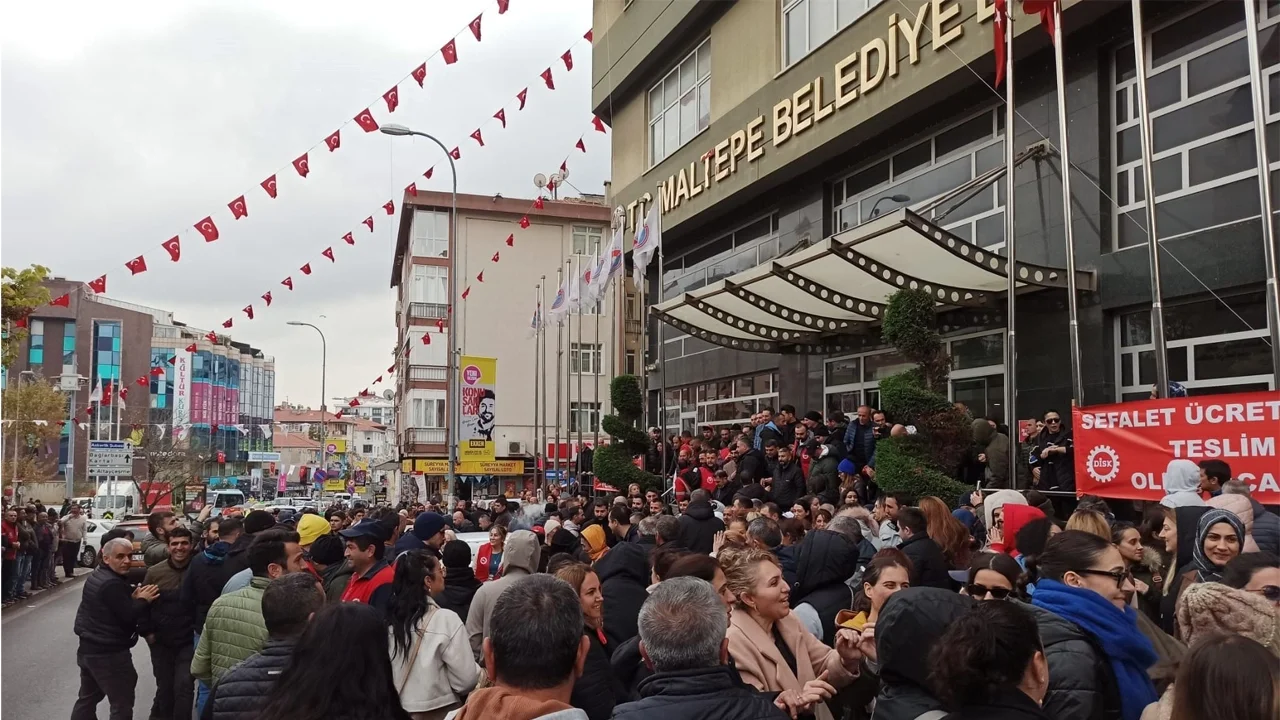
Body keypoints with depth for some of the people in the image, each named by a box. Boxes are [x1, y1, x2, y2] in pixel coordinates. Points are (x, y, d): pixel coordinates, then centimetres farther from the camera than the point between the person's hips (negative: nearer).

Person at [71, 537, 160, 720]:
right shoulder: (112, 584, -23)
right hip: (109, 654, -11)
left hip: (89, 648, 11)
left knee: (87, 699, 23)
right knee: (122, 705, -1)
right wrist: (142, 600, -9)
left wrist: (132, 598, -2)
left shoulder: (96, 575, 9)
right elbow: (129, 616, -25)